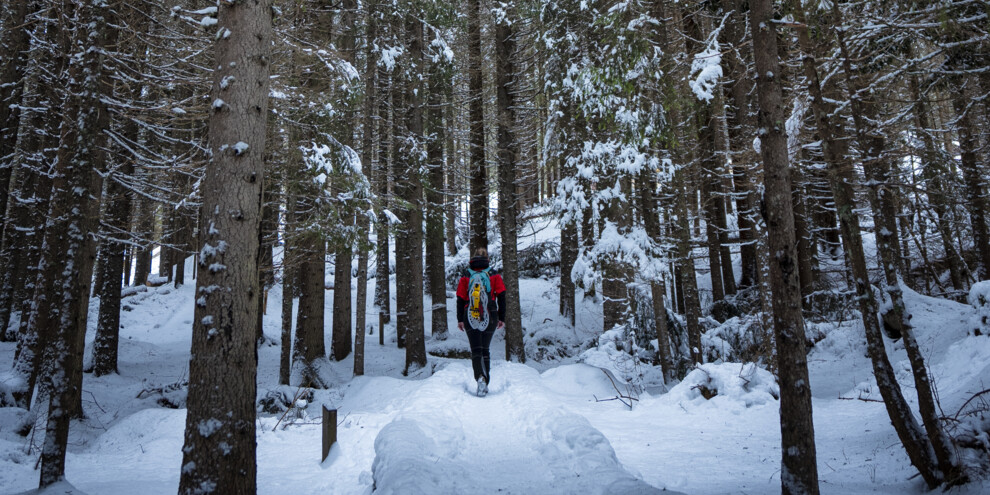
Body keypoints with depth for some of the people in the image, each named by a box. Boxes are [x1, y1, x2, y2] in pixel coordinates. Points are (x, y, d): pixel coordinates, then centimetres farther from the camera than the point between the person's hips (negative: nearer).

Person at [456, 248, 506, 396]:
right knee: (485, 350, 15)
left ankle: (480, 377, -27)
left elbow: (460, 299, 2)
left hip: (470, 319, -1)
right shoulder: (494, 276, 2)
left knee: (476, 350, -1)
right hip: (490, 318, 1)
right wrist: (502, 318, 6)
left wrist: (460, 320, 7)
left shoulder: (465, 277, 2)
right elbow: (501, 297, 1)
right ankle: (485, 383, 16)